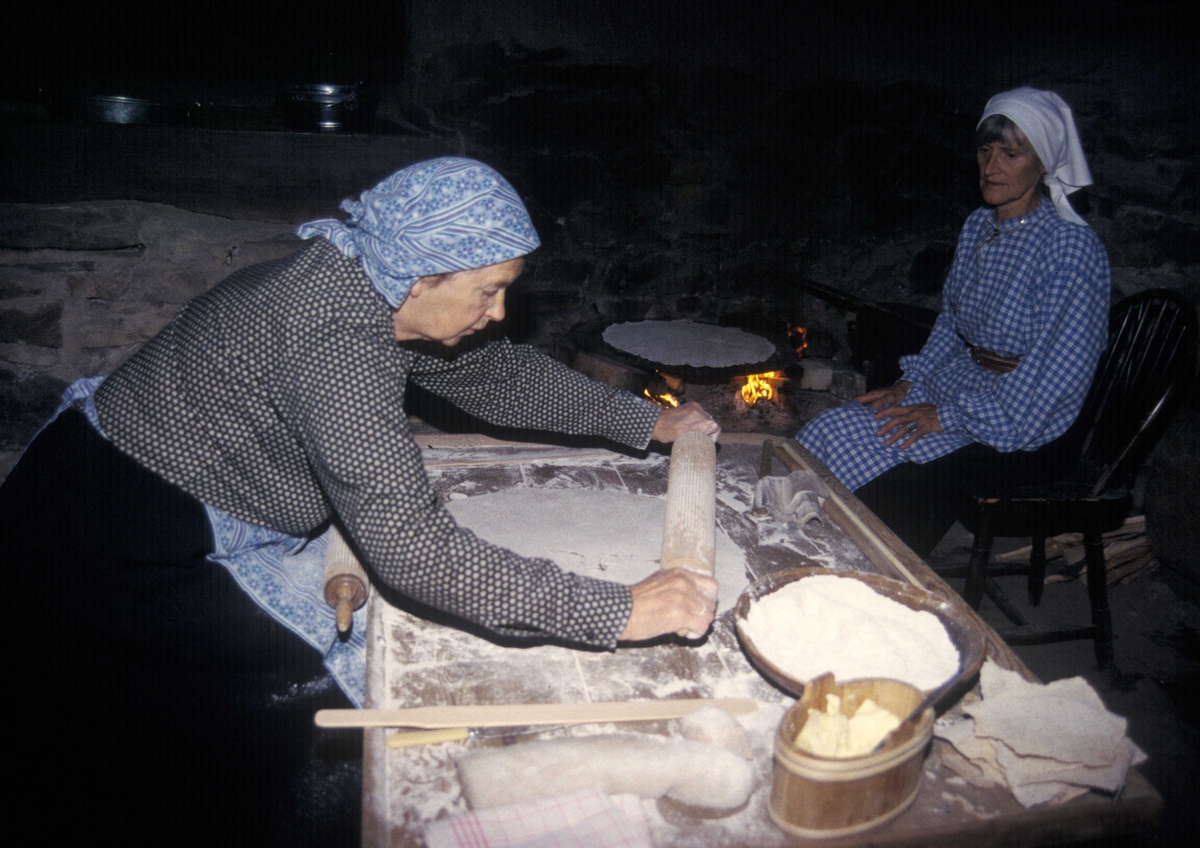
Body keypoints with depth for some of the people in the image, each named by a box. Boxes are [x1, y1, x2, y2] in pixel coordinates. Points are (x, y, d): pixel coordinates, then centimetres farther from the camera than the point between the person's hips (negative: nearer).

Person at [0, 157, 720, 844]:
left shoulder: (367, 288, -3)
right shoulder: (335, 337, -32)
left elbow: (494, 371, 10)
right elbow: (412, 545, -37)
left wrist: (644, 421, 12)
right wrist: (618, 612, -35)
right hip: (119, 553, -9)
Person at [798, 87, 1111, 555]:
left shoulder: (1072, 248, -18)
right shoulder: (978, 226, 7)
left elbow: (1058, 376, -21)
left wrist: (948, 416, -20)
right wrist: (910, 382, 3)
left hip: (1030, 432, -7)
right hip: (959, 387, 7)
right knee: (832, 431, -14)